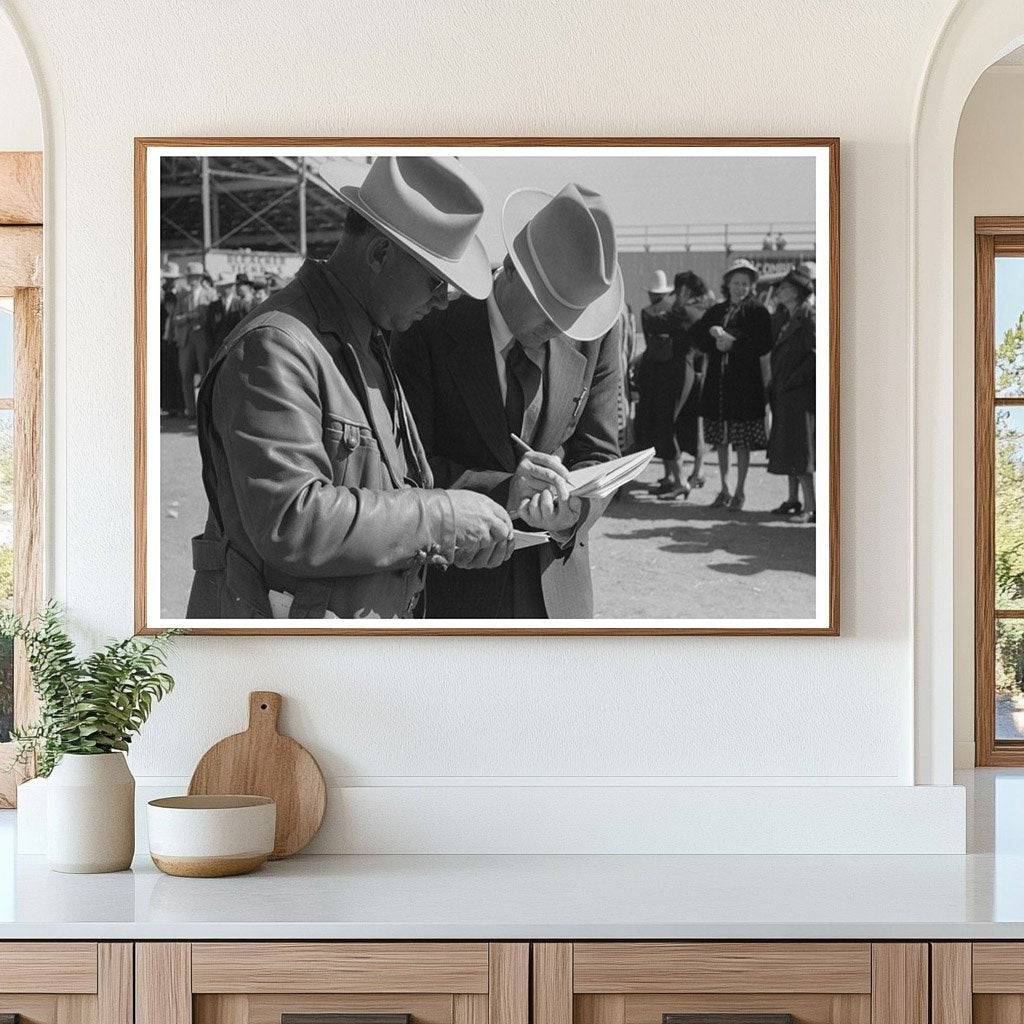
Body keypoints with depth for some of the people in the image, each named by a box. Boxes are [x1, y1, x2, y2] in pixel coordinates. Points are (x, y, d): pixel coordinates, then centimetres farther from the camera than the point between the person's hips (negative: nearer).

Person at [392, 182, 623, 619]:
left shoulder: (597, 334, -2)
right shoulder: (430, 333, -12)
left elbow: (597, 453, 1)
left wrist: (572, 513, -20)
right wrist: (500, 492, -28)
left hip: (556, 583, 3)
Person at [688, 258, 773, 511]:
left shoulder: (757, 311, -1)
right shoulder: (716, 311, 14)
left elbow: (764, 346, -10)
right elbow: (694, 334, 7)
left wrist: (732, 341, -14)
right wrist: (715, 342, -11)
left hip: (745, 383, -5)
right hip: (717, 383, 5)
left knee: (743, 442, -2)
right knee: (720, 440, 9)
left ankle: (740, 491, 7)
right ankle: (724, 490, 19)